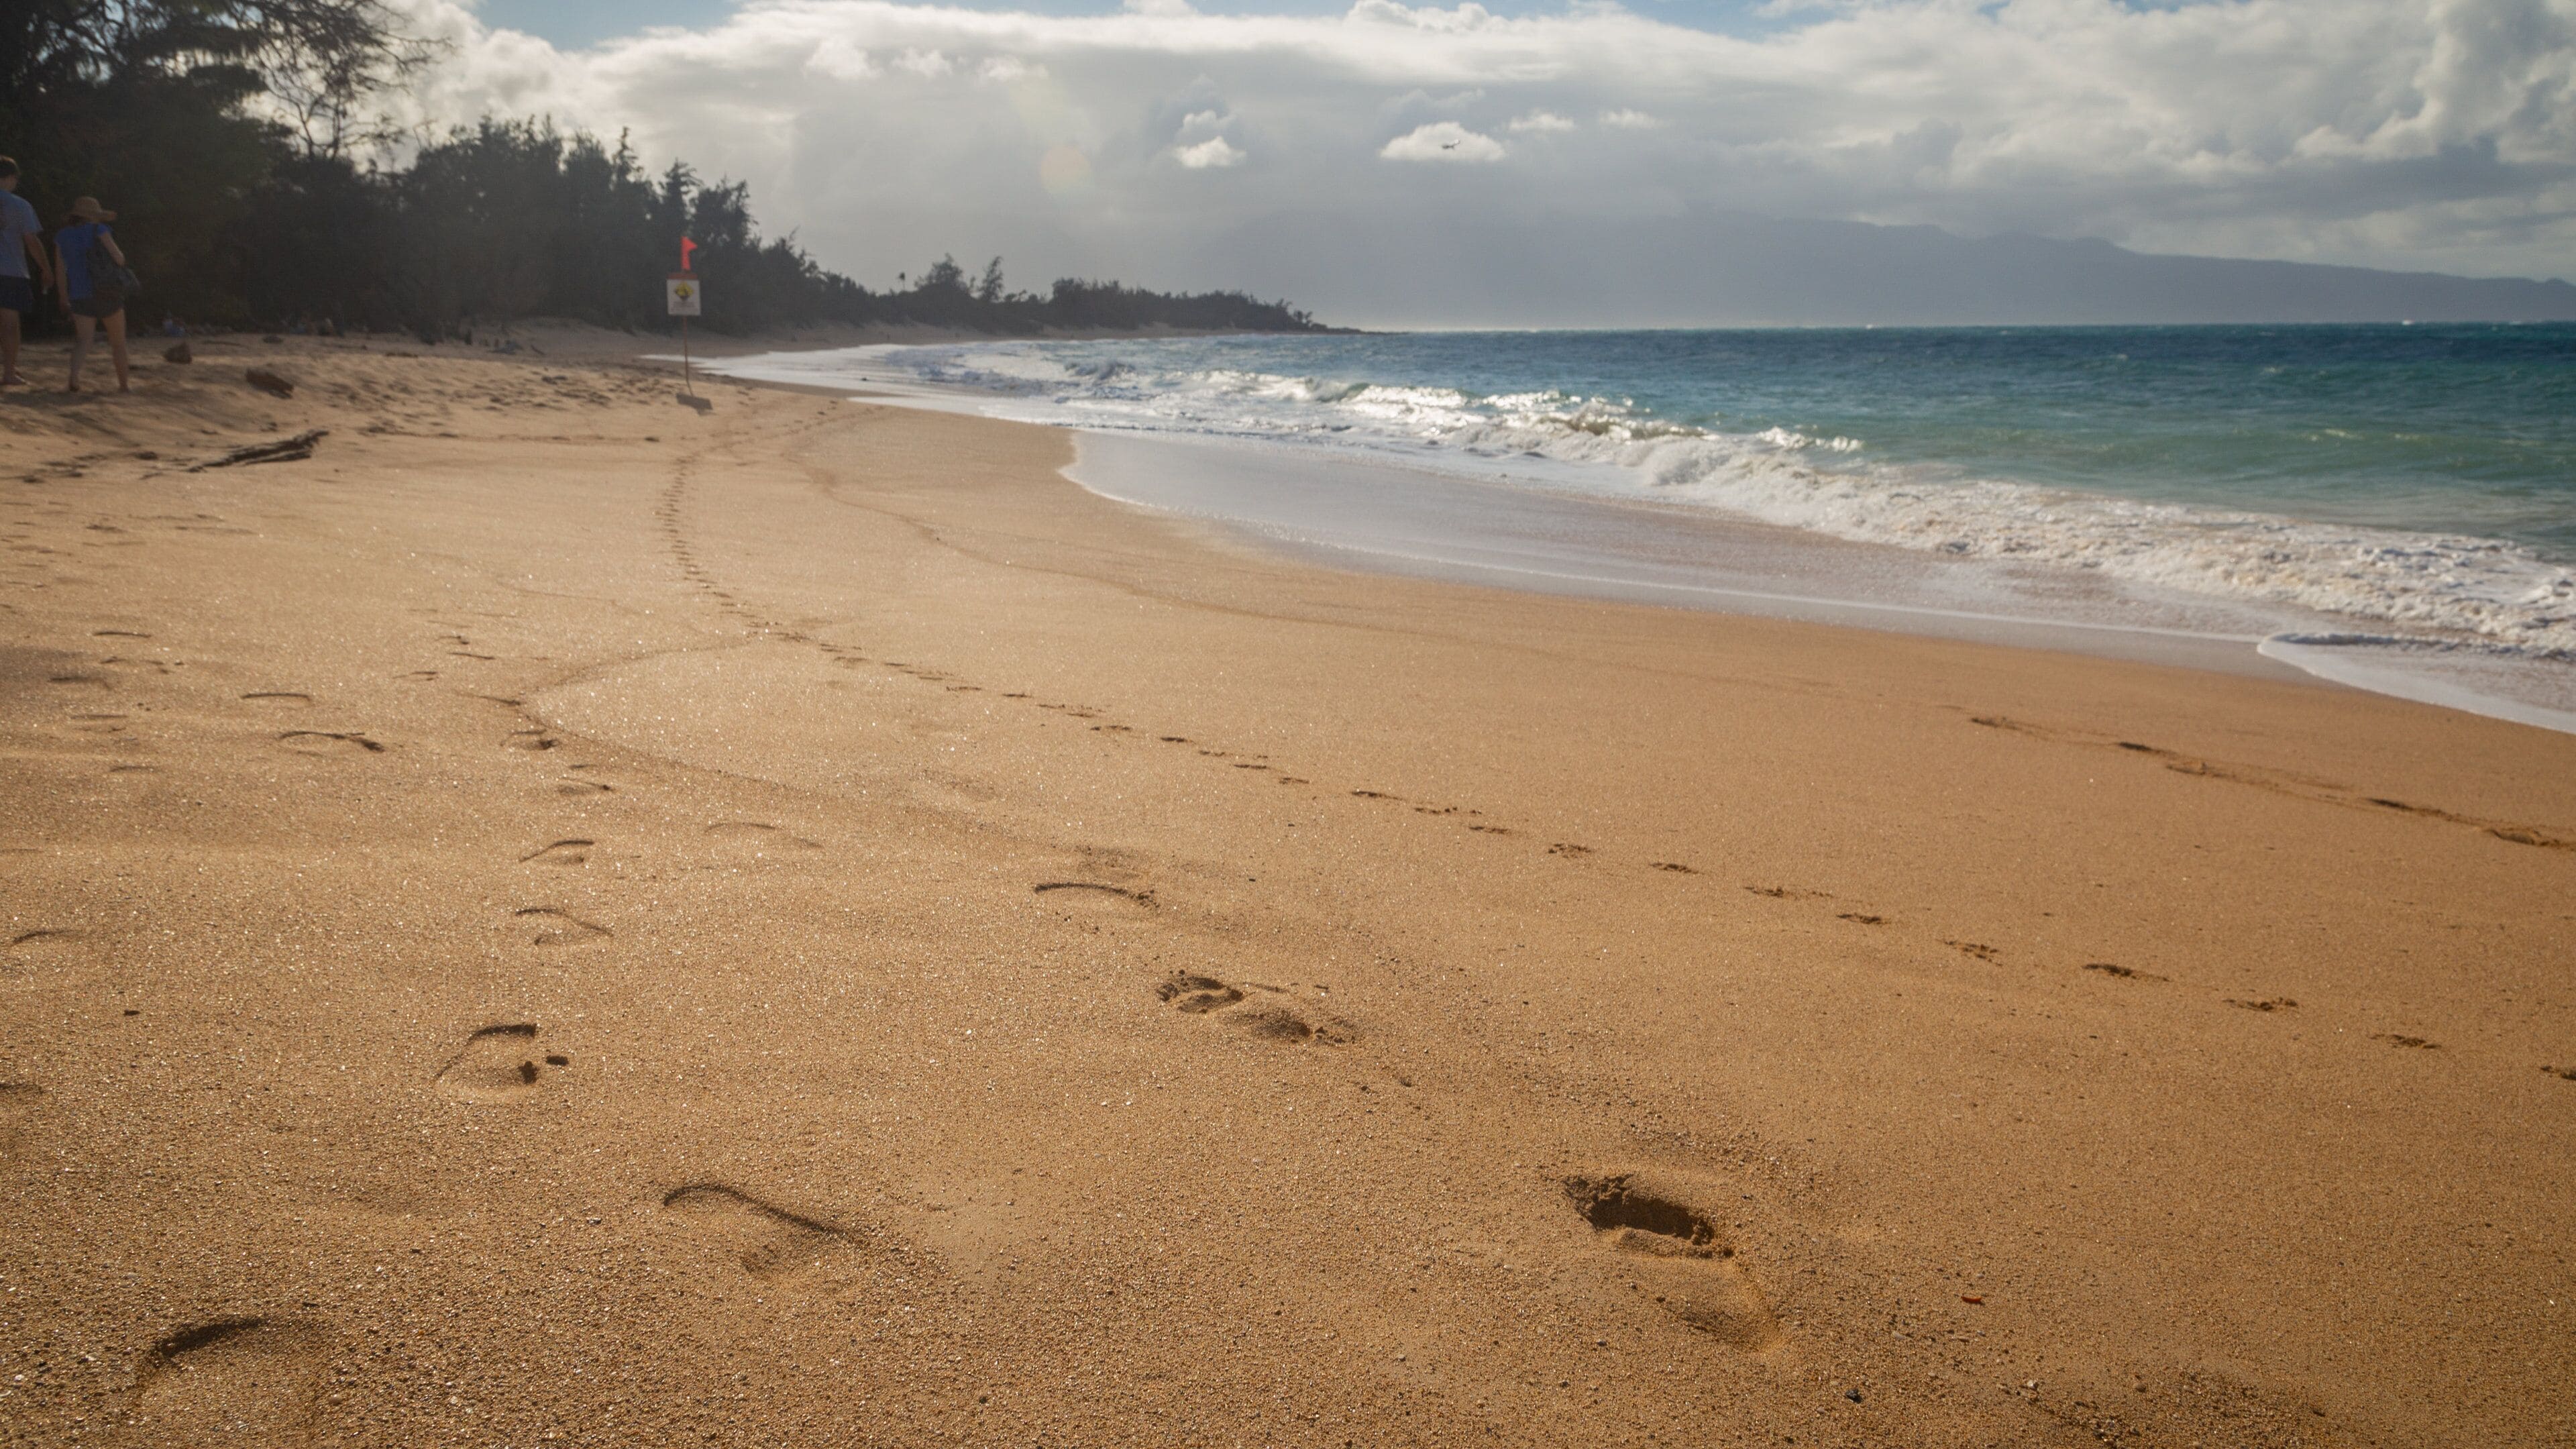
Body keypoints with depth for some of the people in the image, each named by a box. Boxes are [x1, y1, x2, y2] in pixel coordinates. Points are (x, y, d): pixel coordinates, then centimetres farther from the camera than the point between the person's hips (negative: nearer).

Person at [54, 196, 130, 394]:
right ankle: (123, 385, 22)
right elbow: (119, 259, -7)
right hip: (107, 294, -3)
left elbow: (60, 269, 13)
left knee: (83, 341, -7)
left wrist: (65, 297, 23)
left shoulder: (62, 236, 10)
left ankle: (74, 374, -37)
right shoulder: (97, 230, -4)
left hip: (79, 296, 3)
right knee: (118, 341, 14)